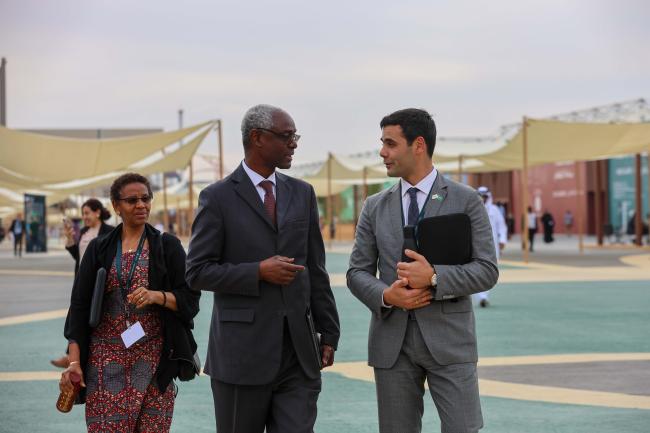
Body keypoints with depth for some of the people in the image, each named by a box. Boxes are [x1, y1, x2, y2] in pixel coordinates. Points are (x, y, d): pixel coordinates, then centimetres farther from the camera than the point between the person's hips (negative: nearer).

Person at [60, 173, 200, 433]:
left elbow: (190, 299, 4)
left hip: (153, 361, -1)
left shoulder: (168, 246, 6)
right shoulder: (99, 249, 9)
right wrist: (74, 361, -4)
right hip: (106, 360, 1)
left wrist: (158, 296, -16)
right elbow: (79, 305, 6)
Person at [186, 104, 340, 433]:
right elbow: (197, 272, -5)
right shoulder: (218, 198, -2)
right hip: (242, 351, -3)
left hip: (298, 350, 3)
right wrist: (258, 272, -16)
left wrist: (328, 332, 10)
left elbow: (316, 269, 13)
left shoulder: (302, 194, 11)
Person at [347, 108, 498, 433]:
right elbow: (357, 272, 8)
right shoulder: (375, 207, 9)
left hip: (447, 340, -3)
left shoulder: (466, 201, 0)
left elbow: (487, 271, -5)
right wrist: (385, 295, -13)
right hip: (392, 342, 3)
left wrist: (434, 277, -19)